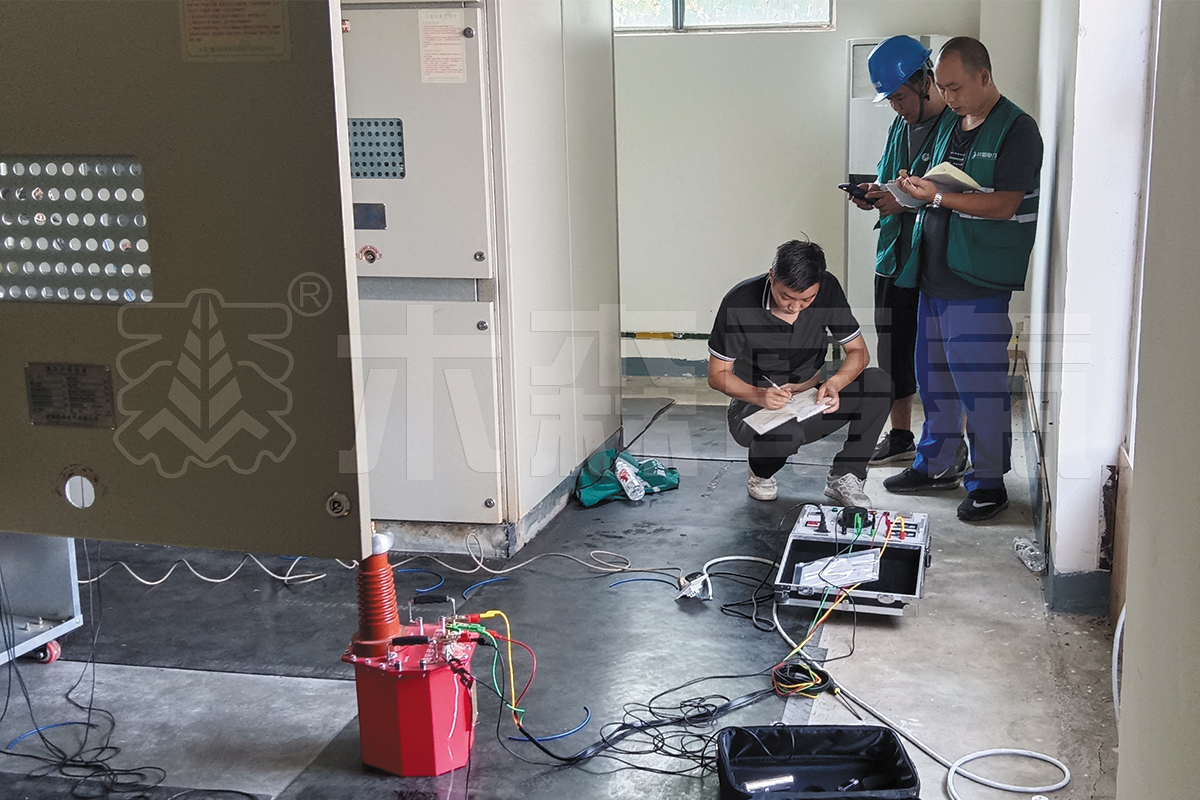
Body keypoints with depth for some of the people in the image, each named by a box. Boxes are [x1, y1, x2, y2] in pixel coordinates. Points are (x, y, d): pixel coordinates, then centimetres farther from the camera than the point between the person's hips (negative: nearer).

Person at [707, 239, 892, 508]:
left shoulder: (828, 289, -11)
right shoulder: (739, 303, -20)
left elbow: (859, 352, -5)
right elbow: (717, 374, -12)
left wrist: (834, 384, -27)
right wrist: (758, 394, -31)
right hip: (757, 404, -4)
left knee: (879, 382, -21)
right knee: (784, 434, -39)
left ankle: (844, 477, -11)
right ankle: (761, 471, -1)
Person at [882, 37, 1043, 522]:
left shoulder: (1016, 130, -10)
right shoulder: (950, 127, 15)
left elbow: (1003, 205, -19)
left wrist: (938, 196, -21)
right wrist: (911, 190, 4)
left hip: (979, 284, -8)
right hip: (934, 276, 8)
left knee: (980, 383, -3)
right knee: (934, 377, 16)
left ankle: (989, 482, 9)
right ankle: (935, 465, 29)